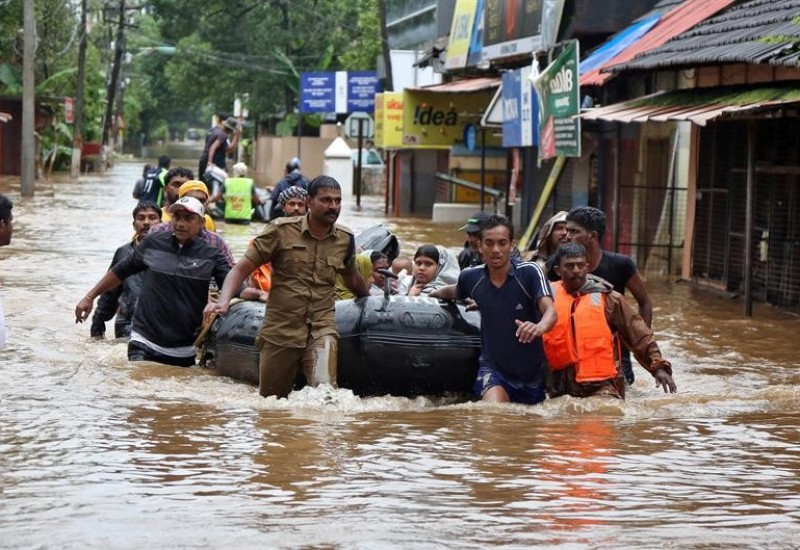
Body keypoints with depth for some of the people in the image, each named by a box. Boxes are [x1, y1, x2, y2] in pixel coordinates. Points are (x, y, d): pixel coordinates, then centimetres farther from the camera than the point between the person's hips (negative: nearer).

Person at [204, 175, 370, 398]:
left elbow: (352, 278, 27)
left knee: (324, 389, -27)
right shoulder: (282, 230, -3)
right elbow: (242, 268, -4)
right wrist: (223, 301, -19)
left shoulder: (345, 239, 6)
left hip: (321, 329, 1)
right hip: (280, 330, -1)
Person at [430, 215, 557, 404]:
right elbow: (455, 291, 23)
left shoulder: (530, 272, -14)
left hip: (532, 373, 0)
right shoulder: (471, 277, -3)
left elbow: (550, 311, -28)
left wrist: (540, 327, -50)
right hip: (492, 366, 0)